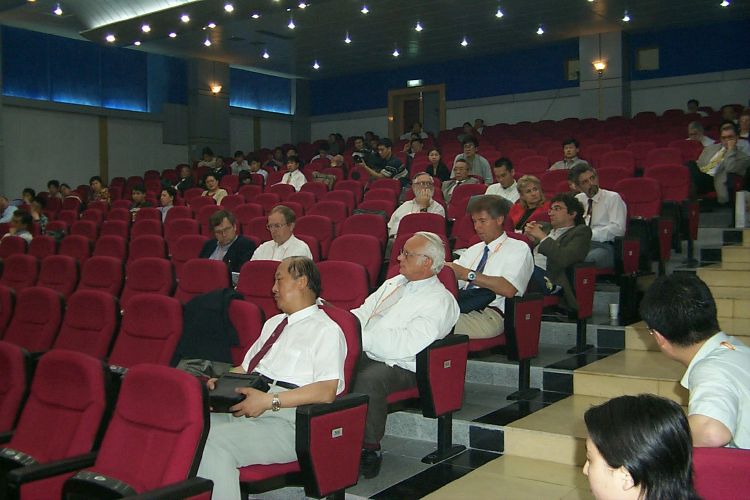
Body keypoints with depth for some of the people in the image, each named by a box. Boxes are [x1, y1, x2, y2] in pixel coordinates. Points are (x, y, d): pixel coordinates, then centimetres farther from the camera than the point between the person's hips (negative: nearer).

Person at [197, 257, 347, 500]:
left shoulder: (327, 331, -1)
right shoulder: (273, 323, 26)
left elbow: (326, 392, -14)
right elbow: (245, 367, 30)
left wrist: (270, 401, -20)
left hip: (284, 420, -7)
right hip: (244, 407, 8)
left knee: (213, 443, -29)